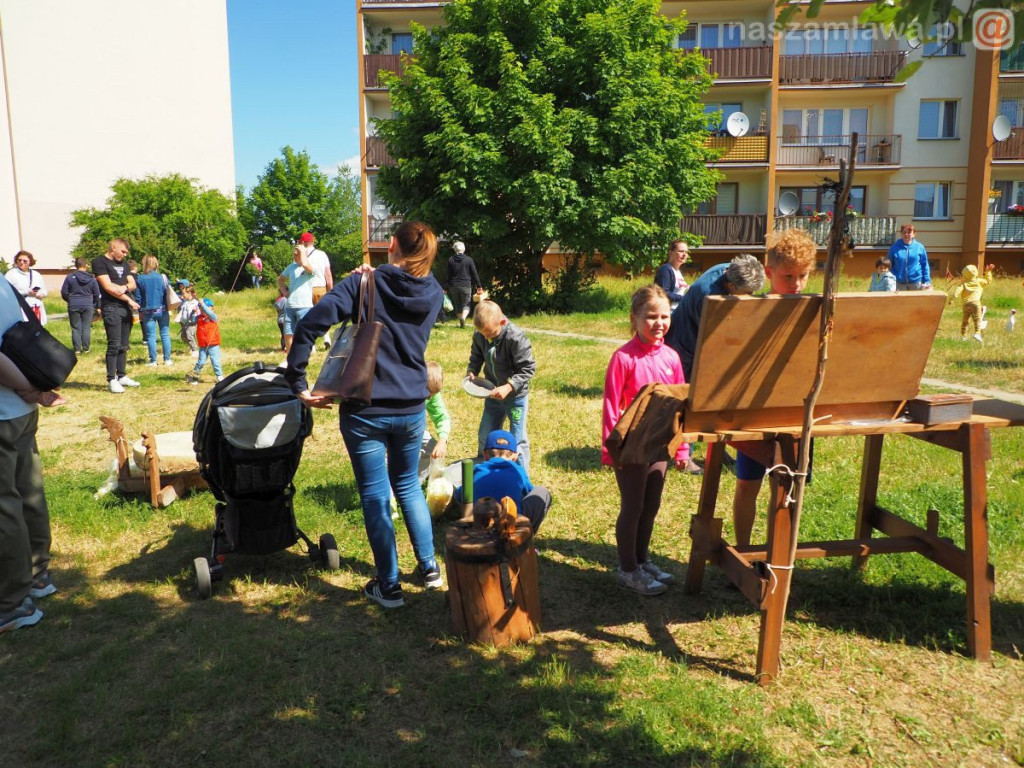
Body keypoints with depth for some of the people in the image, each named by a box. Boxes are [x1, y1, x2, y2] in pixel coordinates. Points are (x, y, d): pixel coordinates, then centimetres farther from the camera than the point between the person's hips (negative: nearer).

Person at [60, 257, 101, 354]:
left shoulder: (70, 277, -3)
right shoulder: (92, 279, 0)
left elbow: (64, 292, 0)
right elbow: (97, 294, 5)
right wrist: (97, 306, 19)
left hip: (73, 306, 0)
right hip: (88, 306, 1)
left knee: (76, 328, 4)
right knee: (86, 328, 5)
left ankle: (77, 349, 3)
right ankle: (85, 348, 6)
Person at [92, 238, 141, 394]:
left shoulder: (122, 264, 20)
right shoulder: (99, 262, -3)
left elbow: (133, 284, 14)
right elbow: (108, 287, -12)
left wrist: (124, 287, -10)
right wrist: (129, 300, -10)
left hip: (126, 308, 7)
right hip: (111, 308, -7)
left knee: (123, 346, 10)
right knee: (114, 345, -9)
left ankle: (121, 376, 17)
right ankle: (111, 380, -5)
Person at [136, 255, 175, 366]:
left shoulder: (140, 279, -5)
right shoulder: (163, 278, -2)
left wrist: (140, 312, 9)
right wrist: (169, 309, 15)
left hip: (148, 312, -1)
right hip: (162, 310, 1)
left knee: (151, 336, 4)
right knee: (165, 335, 6)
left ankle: (153, 360, 7)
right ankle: (167, 359, 8)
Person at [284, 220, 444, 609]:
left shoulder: (363, 285, -10)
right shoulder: (432, 294, 1)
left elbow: (309, 325, -20)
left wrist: (297, 382, -14)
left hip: (364, 411, -3)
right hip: (411, 409, 4)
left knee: (375, 497, 9)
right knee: (408, 486, 23)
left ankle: (389, 587, 18)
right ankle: (429, 568, 31)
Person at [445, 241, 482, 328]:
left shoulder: (450, 260, 0)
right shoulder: (468, 260, -3)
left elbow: (447, 275, 0)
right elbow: (474, 274, 0)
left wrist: (445, 287, 5)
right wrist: (479, 286, 6)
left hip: (453, 286, 2)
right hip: (466, 285, -2)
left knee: (457, 305, 14)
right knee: (466, 304, 4)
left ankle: (461, 323, 14)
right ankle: (463, 317, -24)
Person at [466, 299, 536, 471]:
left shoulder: (516, 338, -27)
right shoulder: (479, 336, -10)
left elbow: (528, 368, -22)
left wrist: (508, 387, -30)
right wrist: (471, 371, -7)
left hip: (516, 395, -6)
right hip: (493, 394, 6)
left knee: (517, 439, 3)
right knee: (484, 436, 17)